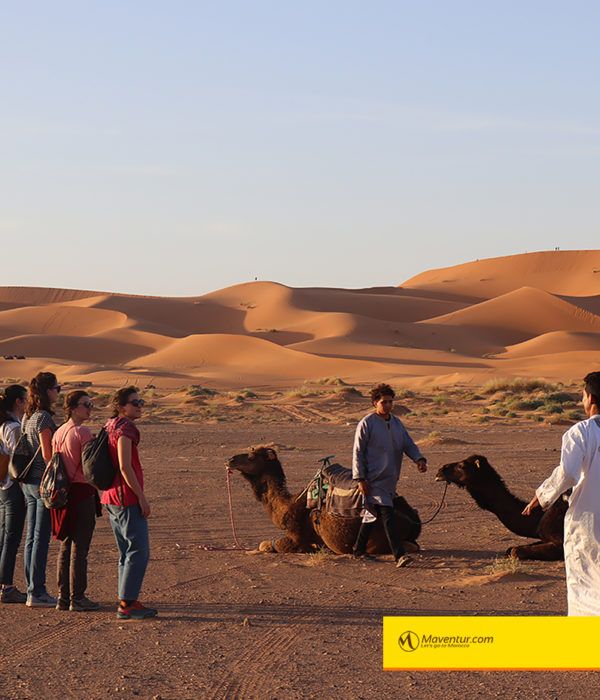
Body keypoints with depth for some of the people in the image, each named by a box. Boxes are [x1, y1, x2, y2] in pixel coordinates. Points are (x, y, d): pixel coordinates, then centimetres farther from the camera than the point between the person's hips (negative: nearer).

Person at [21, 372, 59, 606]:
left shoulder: (27, 417, 11)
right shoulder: (43, 417, -15)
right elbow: (47, 454, -18)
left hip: (28, 482, 9)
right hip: (44, 481, -9)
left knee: (32, 537, 12)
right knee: (41, 537, -5)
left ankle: (33, 589, 17)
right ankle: (36, 593, -2)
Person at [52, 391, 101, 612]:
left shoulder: (58, 432, 10)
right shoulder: (83, 432, -14)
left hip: (62, 492, 8)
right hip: (82, 493, -8)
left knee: (65, 546, 13)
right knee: (80, 548, -3)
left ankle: (63, 597, 17)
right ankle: (77, 598, 0)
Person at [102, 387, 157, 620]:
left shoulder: (110, 427, 16)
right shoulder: (124, 429, -14)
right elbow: (125, 467, -21)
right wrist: (142, 497, -17)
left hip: (112, 499, 10)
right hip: (128, 498, -10)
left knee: (126, 552, 15)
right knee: (139, 551, -7)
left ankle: (128, 601, 18)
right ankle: (126, 604, -9)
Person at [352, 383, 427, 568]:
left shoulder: (397, 423, 13)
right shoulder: (366, 424, -7)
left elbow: (408, 444, 10)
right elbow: (358, 452, -7)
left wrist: (419, 459, -11)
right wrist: (360, 479, -12)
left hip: (391, 479, 7)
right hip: (375, 481, -7)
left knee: (371, 514, 15)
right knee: (387, 516, -14)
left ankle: (359, 550, 27)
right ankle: (399, 555, -19)